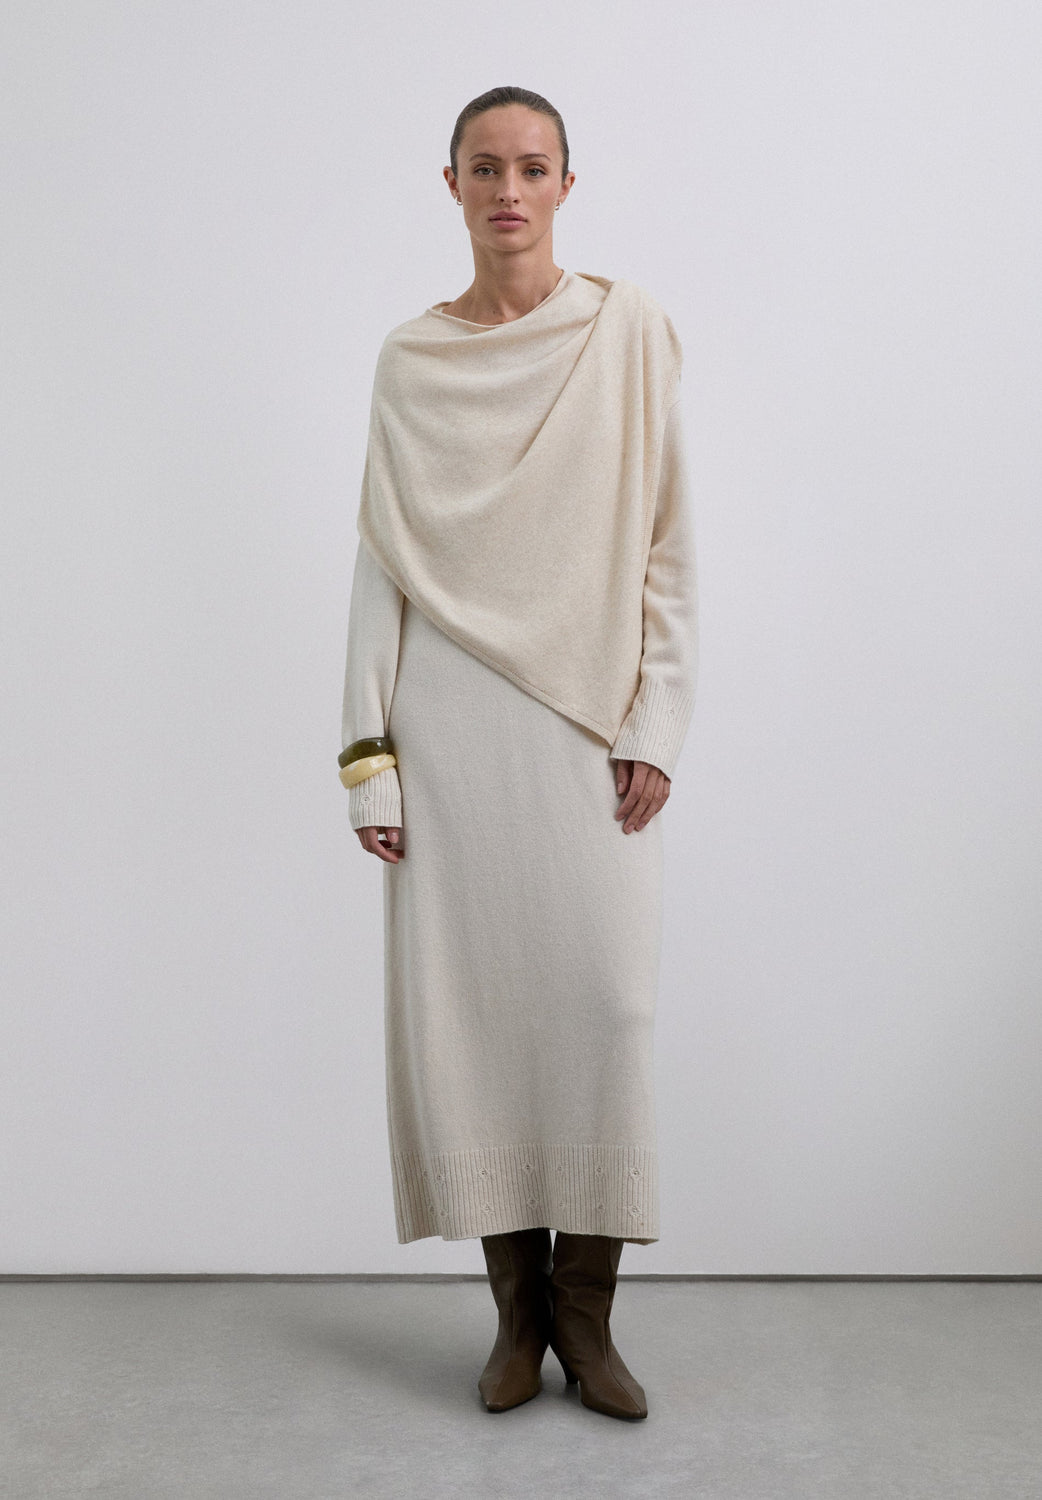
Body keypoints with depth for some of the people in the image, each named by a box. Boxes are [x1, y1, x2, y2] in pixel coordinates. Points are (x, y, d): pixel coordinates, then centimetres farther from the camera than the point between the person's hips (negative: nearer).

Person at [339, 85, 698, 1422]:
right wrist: (369, 757, 0)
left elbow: (665, 540, 3)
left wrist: (657, 725, -5)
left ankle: (586, 1311, 10)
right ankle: (516, 1309, 16)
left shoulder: (627, 331, 5)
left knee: (601, 996, -6)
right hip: (451, 721, 1)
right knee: (463, 996, 1)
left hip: (587, 717, -1)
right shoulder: (411, 359, 9)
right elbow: (383, 559, 6)